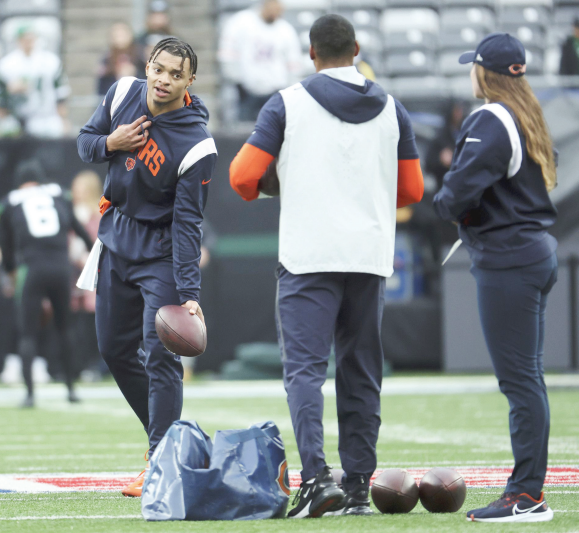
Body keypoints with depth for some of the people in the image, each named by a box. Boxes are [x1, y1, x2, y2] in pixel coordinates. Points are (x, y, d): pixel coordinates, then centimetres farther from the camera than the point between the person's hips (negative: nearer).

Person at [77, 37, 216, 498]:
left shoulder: (197, 145, -25)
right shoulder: (123, 94, -8)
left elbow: (188, 225, -24)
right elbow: (86, 140, 8)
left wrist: (189, 294, -31)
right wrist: (110, 143, -16)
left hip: (161, 251, -6)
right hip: (115, 242, 7)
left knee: (160, 353, -15)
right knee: (115, 349, 14)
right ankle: (164, 433, 31)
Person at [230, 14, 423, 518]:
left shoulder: (288, 104, -3)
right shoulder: (391, 109, 9)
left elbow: (243, 176, -6)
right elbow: (411, 189, 13)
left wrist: (266, 187, 17)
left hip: (308, 256, -4)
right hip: (371, 258, 4)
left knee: (305, 367, -6)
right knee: (361, 374, 11)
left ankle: (317, 477, -22)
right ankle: (358, 486, 11)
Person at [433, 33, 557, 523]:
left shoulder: (490, 122, -13)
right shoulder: (532, 120, 15)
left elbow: (461, 189, -22)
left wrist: (445, 203, 1)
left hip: (507, 261, -10)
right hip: (540, 252, 10)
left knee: (519, 379, -8)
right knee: (527, 378, 12)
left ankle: (527, 496, -8)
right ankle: (529, 491, 15)